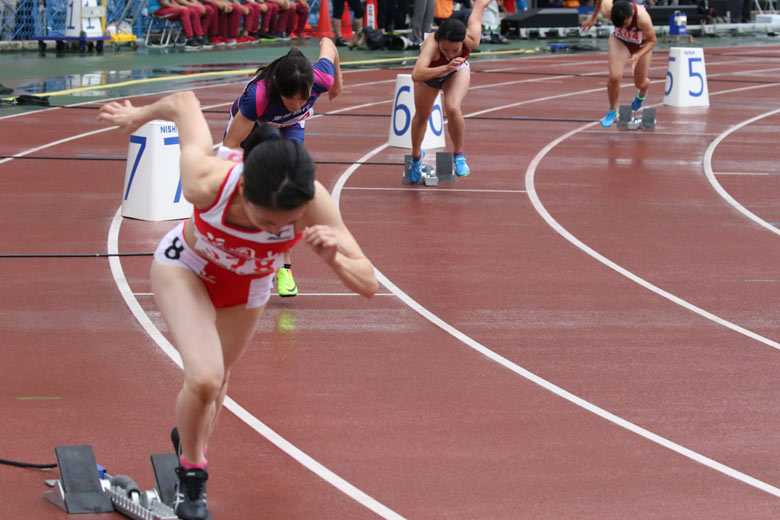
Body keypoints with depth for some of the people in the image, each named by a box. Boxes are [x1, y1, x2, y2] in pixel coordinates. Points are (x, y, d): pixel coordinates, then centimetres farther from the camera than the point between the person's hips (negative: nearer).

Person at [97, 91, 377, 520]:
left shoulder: (314, 204, -40)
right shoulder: (208, 183, -43)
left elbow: (368, 285, -34)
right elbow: (184, 104, -25)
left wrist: (335, 259, -56)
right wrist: (139, 115, -4)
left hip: (247, 287, 3)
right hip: (186, 268, -3)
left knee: (214, 383, 22)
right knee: (204, 378, -23)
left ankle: (187, 438, 56)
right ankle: (191, 472, 5)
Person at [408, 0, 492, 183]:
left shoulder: (471, 40, -41)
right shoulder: (431, 44, -48)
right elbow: (416, 75, -64)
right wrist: (446, 68, -73)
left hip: (457, 71, 0)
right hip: (430, 72, 0)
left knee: (453, 109, -26)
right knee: (421, 116, 17)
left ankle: (458, 155, -1)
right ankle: (416, 156, 47)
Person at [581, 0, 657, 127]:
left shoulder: (643, 18, -42)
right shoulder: (607, 10, -35)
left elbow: (652, 40, -23)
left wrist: (638, 55, -38)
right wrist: (593, 18, 5)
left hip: (642, 46, -1)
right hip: (619, 41, 1)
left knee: (641, 83, 12)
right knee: (614, 76, -20)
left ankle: (641, 95, 52)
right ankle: (612, 111, 4)